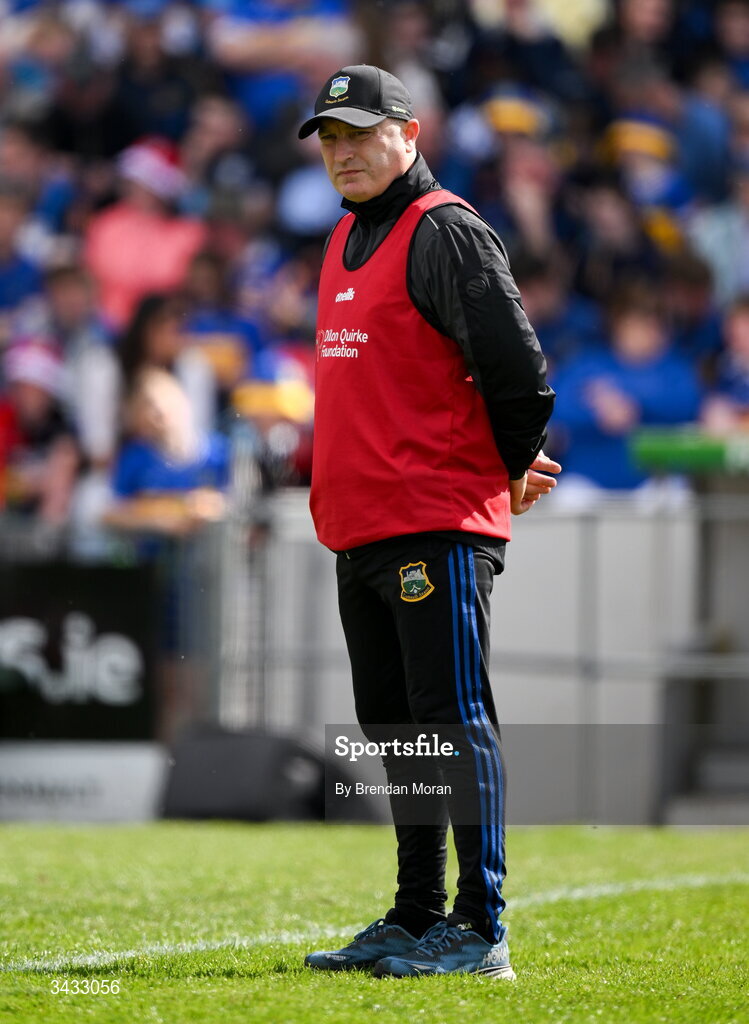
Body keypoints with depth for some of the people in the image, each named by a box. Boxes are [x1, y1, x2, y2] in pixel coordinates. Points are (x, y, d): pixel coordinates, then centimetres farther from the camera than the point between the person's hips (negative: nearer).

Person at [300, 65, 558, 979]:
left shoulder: (446, 232, -10)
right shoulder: (347, 241, 19)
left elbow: (515, 363, -17)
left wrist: (511, 470, -3)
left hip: (437, 526, -9)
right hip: (359, 530, 9)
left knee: (454, 724, -9)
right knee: (393, 732, 13)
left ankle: (481, 932, -9)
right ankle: (417, 920, 21)